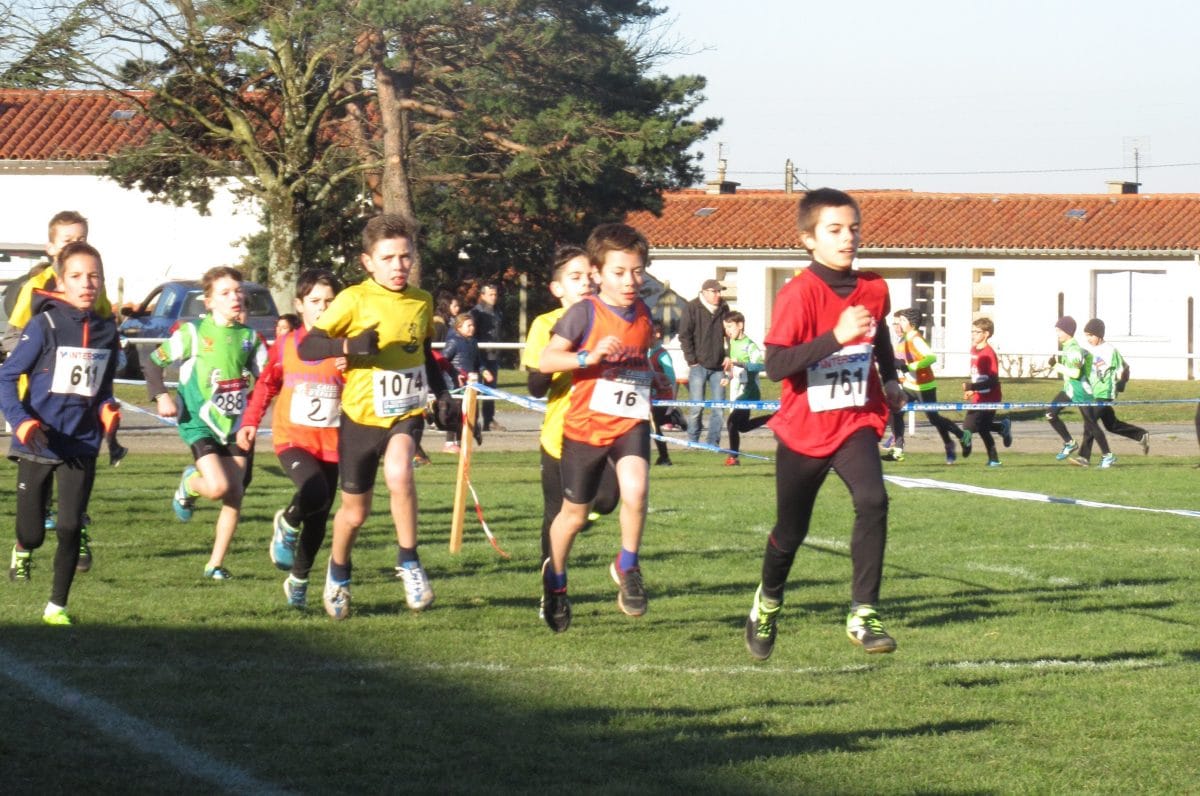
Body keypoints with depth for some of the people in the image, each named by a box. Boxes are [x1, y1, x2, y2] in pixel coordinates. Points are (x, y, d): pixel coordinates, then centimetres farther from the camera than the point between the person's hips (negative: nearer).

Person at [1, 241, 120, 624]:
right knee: (33, 532, 3)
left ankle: (57, 606, 10)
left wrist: (107, 409, -2)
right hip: (37, 445, -3)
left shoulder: (107, 331, 4)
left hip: (81, 447, 3)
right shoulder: (44, 325, -11)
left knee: (70, 530, -3)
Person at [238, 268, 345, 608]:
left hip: (331, 443, 2)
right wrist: (250, 422, 7)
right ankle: (286, 524, 5)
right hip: (292, 439, -2)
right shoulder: (286, 345, 2)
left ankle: (298, 580, 27)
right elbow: (266, 384, 14)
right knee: (315, 494, -28)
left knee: (318, 519, 7)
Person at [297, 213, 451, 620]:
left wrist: (442, 394, 6)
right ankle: (338, 572, 41)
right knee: (354, 512, 10)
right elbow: (306, 347, -16)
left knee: (399, 473, -31)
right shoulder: (354, 300, -11)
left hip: (406, 413, 1)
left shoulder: (422, 301, 3)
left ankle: (408, 561, -13)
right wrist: (349, 345, -32)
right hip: (361, 416, -1)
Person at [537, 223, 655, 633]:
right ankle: (555, 579, 39)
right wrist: (590, 356, -31)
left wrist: (658, 378, 14)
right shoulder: (585, 313, -13)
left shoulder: (643, 313, 5)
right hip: (586, 425, -3)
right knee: (574, 514, 13)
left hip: (630, 423, 3)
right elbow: (545, 360, -20)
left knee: (635, 490, -26)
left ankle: (627, 567, -2)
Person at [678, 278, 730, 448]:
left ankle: (713, 442, 9)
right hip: (699, 365, -4)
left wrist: (728, 356, 9)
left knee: (718, 407, 2)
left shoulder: (724, 309, 9)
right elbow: (684, 336, -3)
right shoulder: (692, 308, -3)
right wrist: (692, 360, -8)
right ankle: (692, 442, 7)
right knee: (697, 407, -5)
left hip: (718, 366, 4)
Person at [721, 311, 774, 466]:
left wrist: (739, 363, -35)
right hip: (737, 392, 10)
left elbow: (761, 365, -28)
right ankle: (774, 418, 32)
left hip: (748, 391, -10)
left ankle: (733, 457, -4)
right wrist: (729, 378, 12)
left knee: (732, 421, -15)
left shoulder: (749, 345, -17)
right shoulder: (733, 343, 11)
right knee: (742, 425, 18)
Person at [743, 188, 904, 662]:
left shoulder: (873, 290, -1)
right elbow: (776, 365, -29)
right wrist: (836, 337, -36)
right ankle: (768, 604, 42)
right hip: (804, 428, -3)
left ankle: (863, 614, -19)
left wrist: (889, 380, 12)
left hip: (856, 421, 3)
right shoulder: (799, 294, -18)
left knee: (872, 501, -24)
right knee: (790, 531, 12)